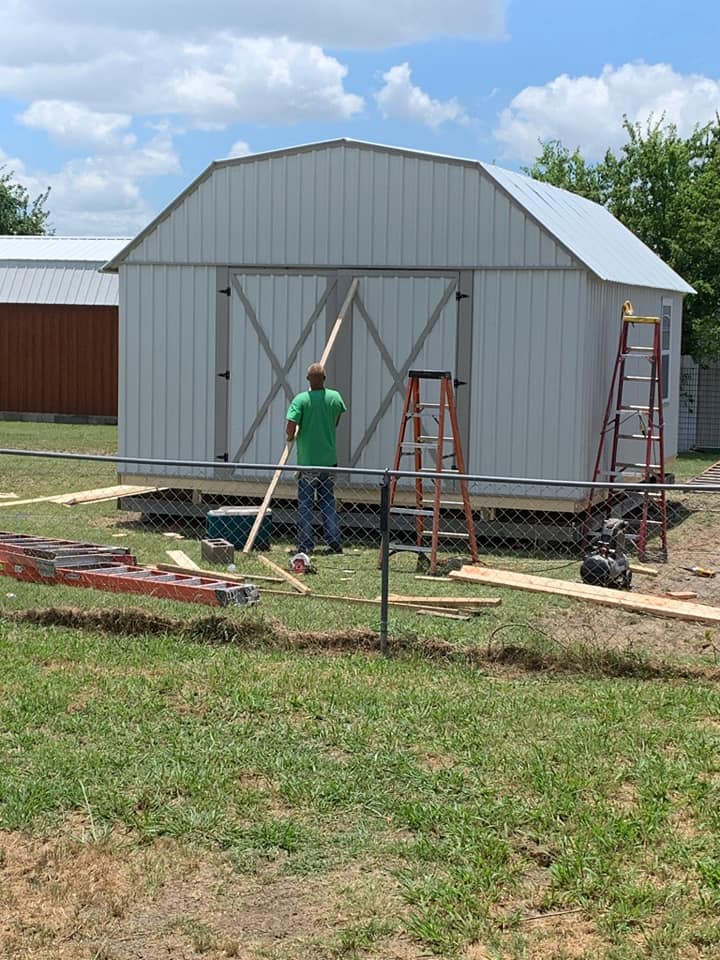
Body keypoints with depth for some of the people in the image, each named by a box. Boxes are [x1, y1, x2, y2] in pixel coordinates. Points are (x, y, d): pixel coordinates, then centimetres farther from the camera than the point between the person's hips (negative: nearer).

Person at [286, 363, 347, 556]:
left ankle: (305, 545, 5)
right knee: (328, 502, 13)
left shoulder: (301, 399, -13)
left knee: (305, 503, 5)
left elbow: (290, 427, -21)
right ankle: (334, 543, 12)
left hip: (307, 461, -3)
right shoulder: (335, 397, -1)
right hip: (329, 459, 3)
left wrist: (290, 437, 0)